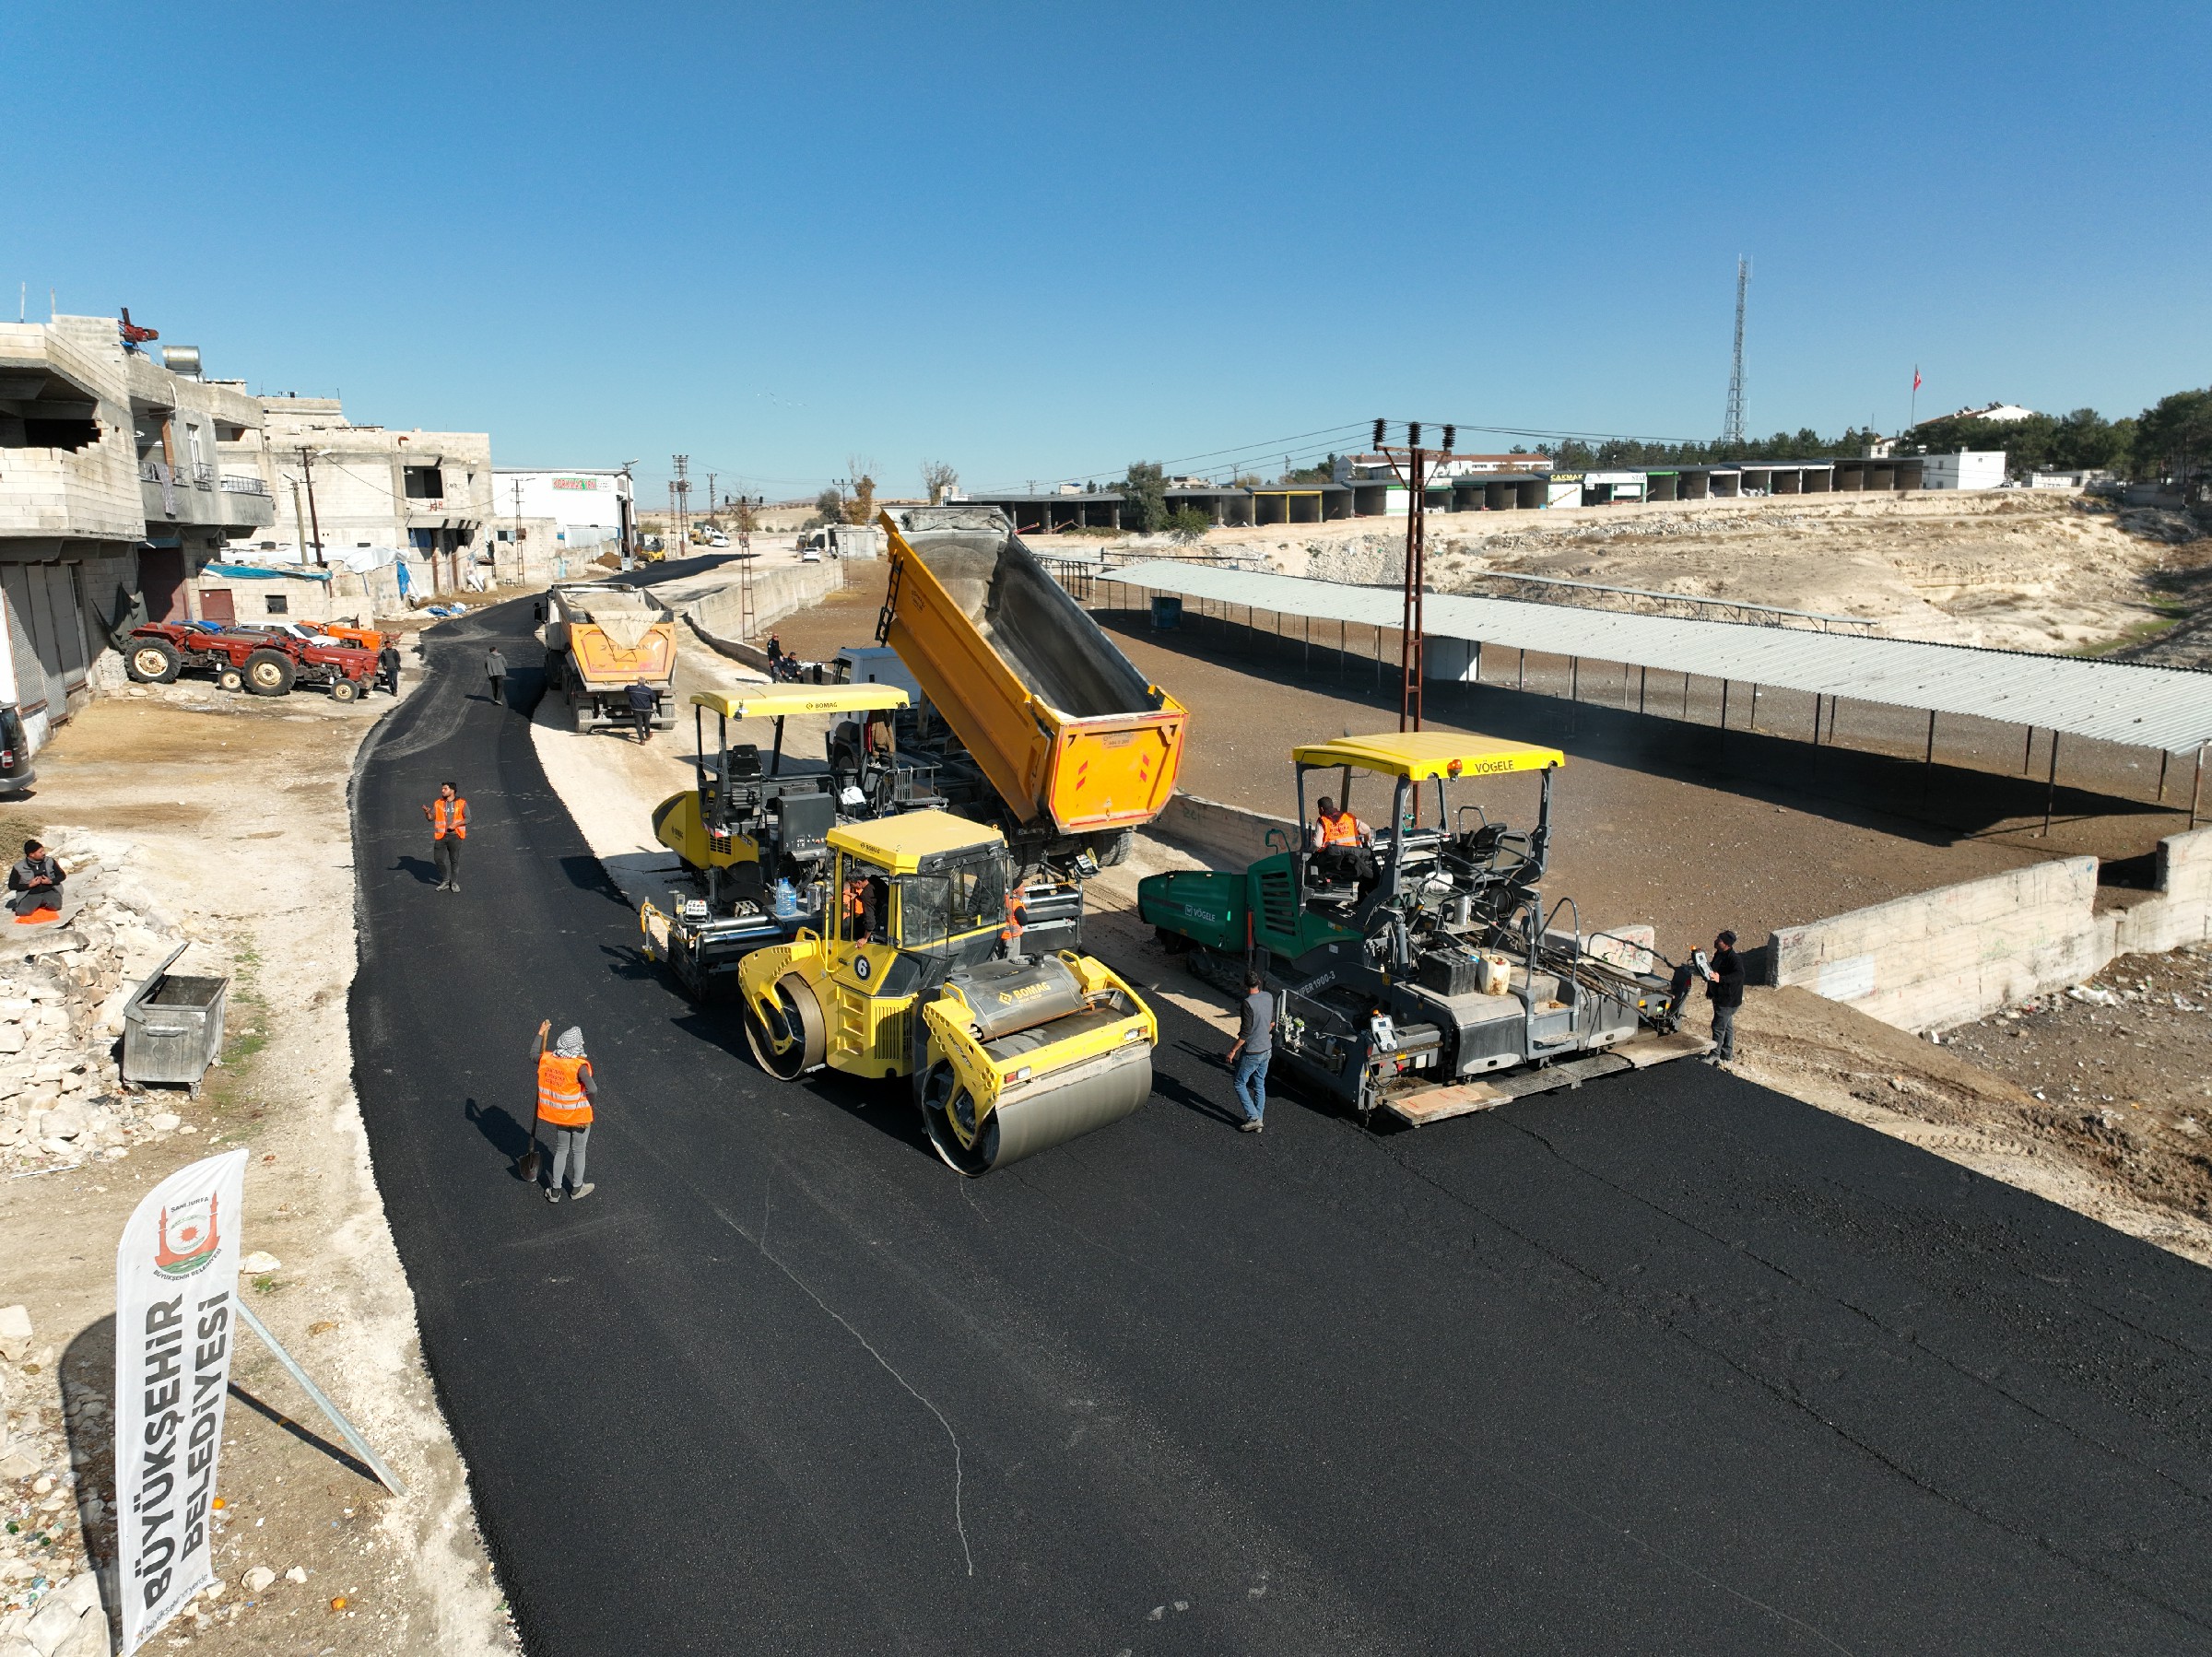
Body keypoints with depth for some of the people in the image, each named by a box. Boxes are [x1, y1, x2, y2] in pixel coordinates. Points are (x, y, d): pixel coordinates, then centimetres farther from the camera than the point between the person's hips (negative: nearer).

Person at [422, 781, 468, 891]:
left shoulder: (461, 803, -2)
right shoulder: (437, 803, 6)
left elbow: (468, 819, -2)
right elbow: (431, 818, 5)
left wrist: (456, 824, -15)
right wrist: (427, 812, -16)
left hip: (455, 836, -3)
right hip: (441, 836, 3)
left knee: (454, 860, 4)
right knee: (439, 858, 1)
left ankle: (454, 883, 16)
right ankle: (445, 881, 18)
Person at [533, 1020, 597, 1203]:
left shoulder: (547, 1059, -10)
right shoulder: (579, 1066, -28)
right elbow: (592, 1089, -36)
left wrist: (541, 1034, 19)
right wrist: (590, 1103, -15)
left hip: (558, 1115, 5)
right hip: (579, 1117, -5)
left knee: (561, 1151, 23)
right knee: (578, 1152, 17)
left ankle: (555, 1191, 33)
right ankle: (577, 1189, 35)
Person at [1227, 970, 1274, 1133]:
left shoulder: (1248, 1003, -24)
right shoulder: (1269, 997, -1)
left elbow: (1246, 1032, -23)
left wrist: (1233, 1050, -13)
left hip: (1252, 1052, -7)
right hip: (1267, 1049, 7)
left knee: (1240, 1084, 8)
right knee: (1259, 1085, 16)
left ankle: (1253, 1118, 4)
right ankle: (1258, 1120, 22)